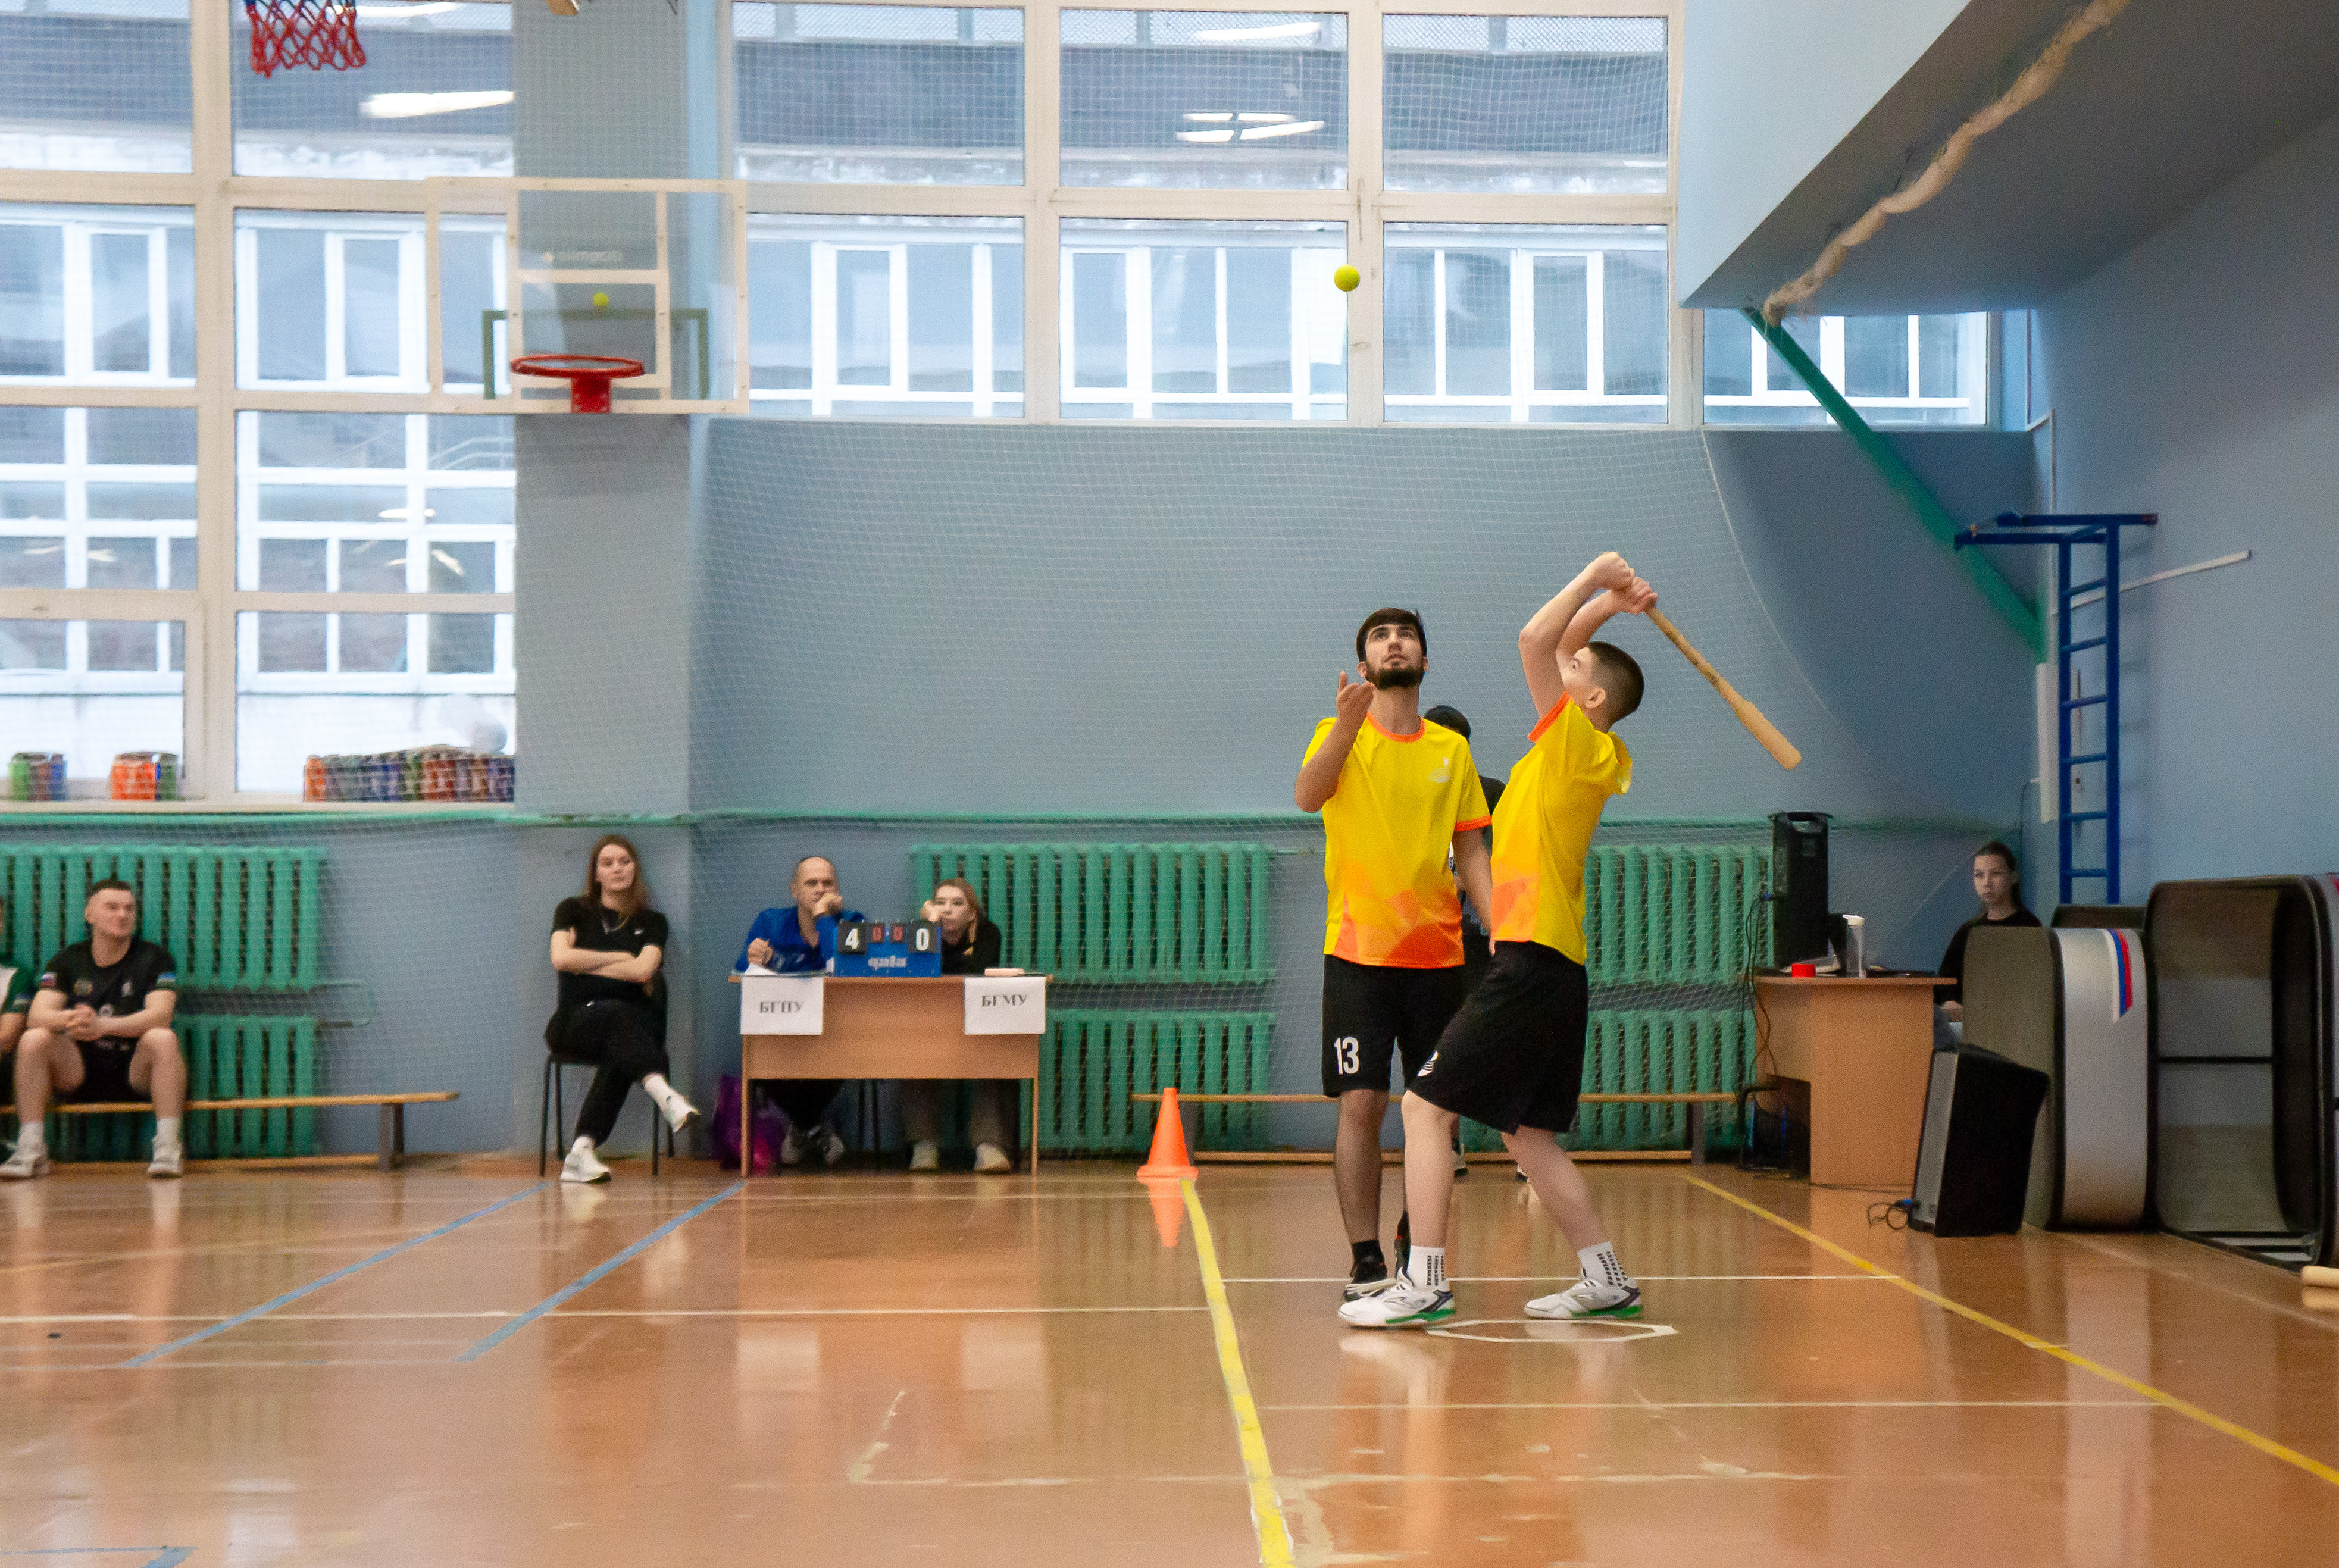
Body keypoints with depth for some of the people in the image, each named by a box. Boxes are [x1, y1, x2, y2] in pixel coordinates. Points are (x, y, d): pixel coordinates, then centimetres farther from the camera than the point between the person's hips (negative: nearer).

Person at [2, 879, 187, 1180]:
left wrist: (102, 1026, -36)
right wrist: (68, 1019, -34)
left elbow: (160, 1015, -17)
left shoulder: (155, 959, -1)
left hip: (135, 1072, -2)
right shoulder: (67, 961, 6)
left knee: (163, 1039, -31)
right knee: (33, 1039, -22)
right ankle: (30, 1151, -21)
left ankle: (168, 1148, -31)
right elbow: (37, 1015, -8)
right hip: (77, 1073, 2)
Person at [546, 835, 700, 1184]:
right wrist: (622, 957, -2)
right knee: (618, 1014, -36)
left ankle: (582, 1152, -47)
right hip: (575, 1023, -1)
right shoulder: (574, 911, 13)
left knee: (619, 1053, -36)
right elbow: (561, 957, -7)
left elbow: (642, 970, -6)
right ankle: (664, 1095, -59)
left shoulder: (651, 922, 14)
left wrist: (584, 964, -2)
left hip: (634, 1025, 1)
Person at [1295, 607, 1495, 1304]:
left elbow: (1471, 849, 13)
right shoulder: (1341, 736, 2)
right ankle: (1365, 1260, -3)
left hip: (1438, 952, 3)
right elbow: (1307, 796, -18)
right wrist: (1347, 725, -33)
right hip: (1359, 950, -3)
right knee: (1361, 1104, -7)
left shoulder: (1452, 749, 11)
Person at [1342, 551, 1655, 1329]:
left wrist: (1597, 582, -3)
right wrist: (1606, 600, 22)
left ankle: (1423, 1283, -12)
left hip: (1533, 964, -10)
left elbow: (1534, 640, -14)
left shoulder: (1583, 747, -8)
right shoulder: (1568, 755, 16)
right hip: (1546, 966, 10)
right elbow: (1553, 646, 28)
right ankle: (1606, 1280, 18)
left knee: (1426, 1106, -10)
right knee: (1528, 1135, 13)